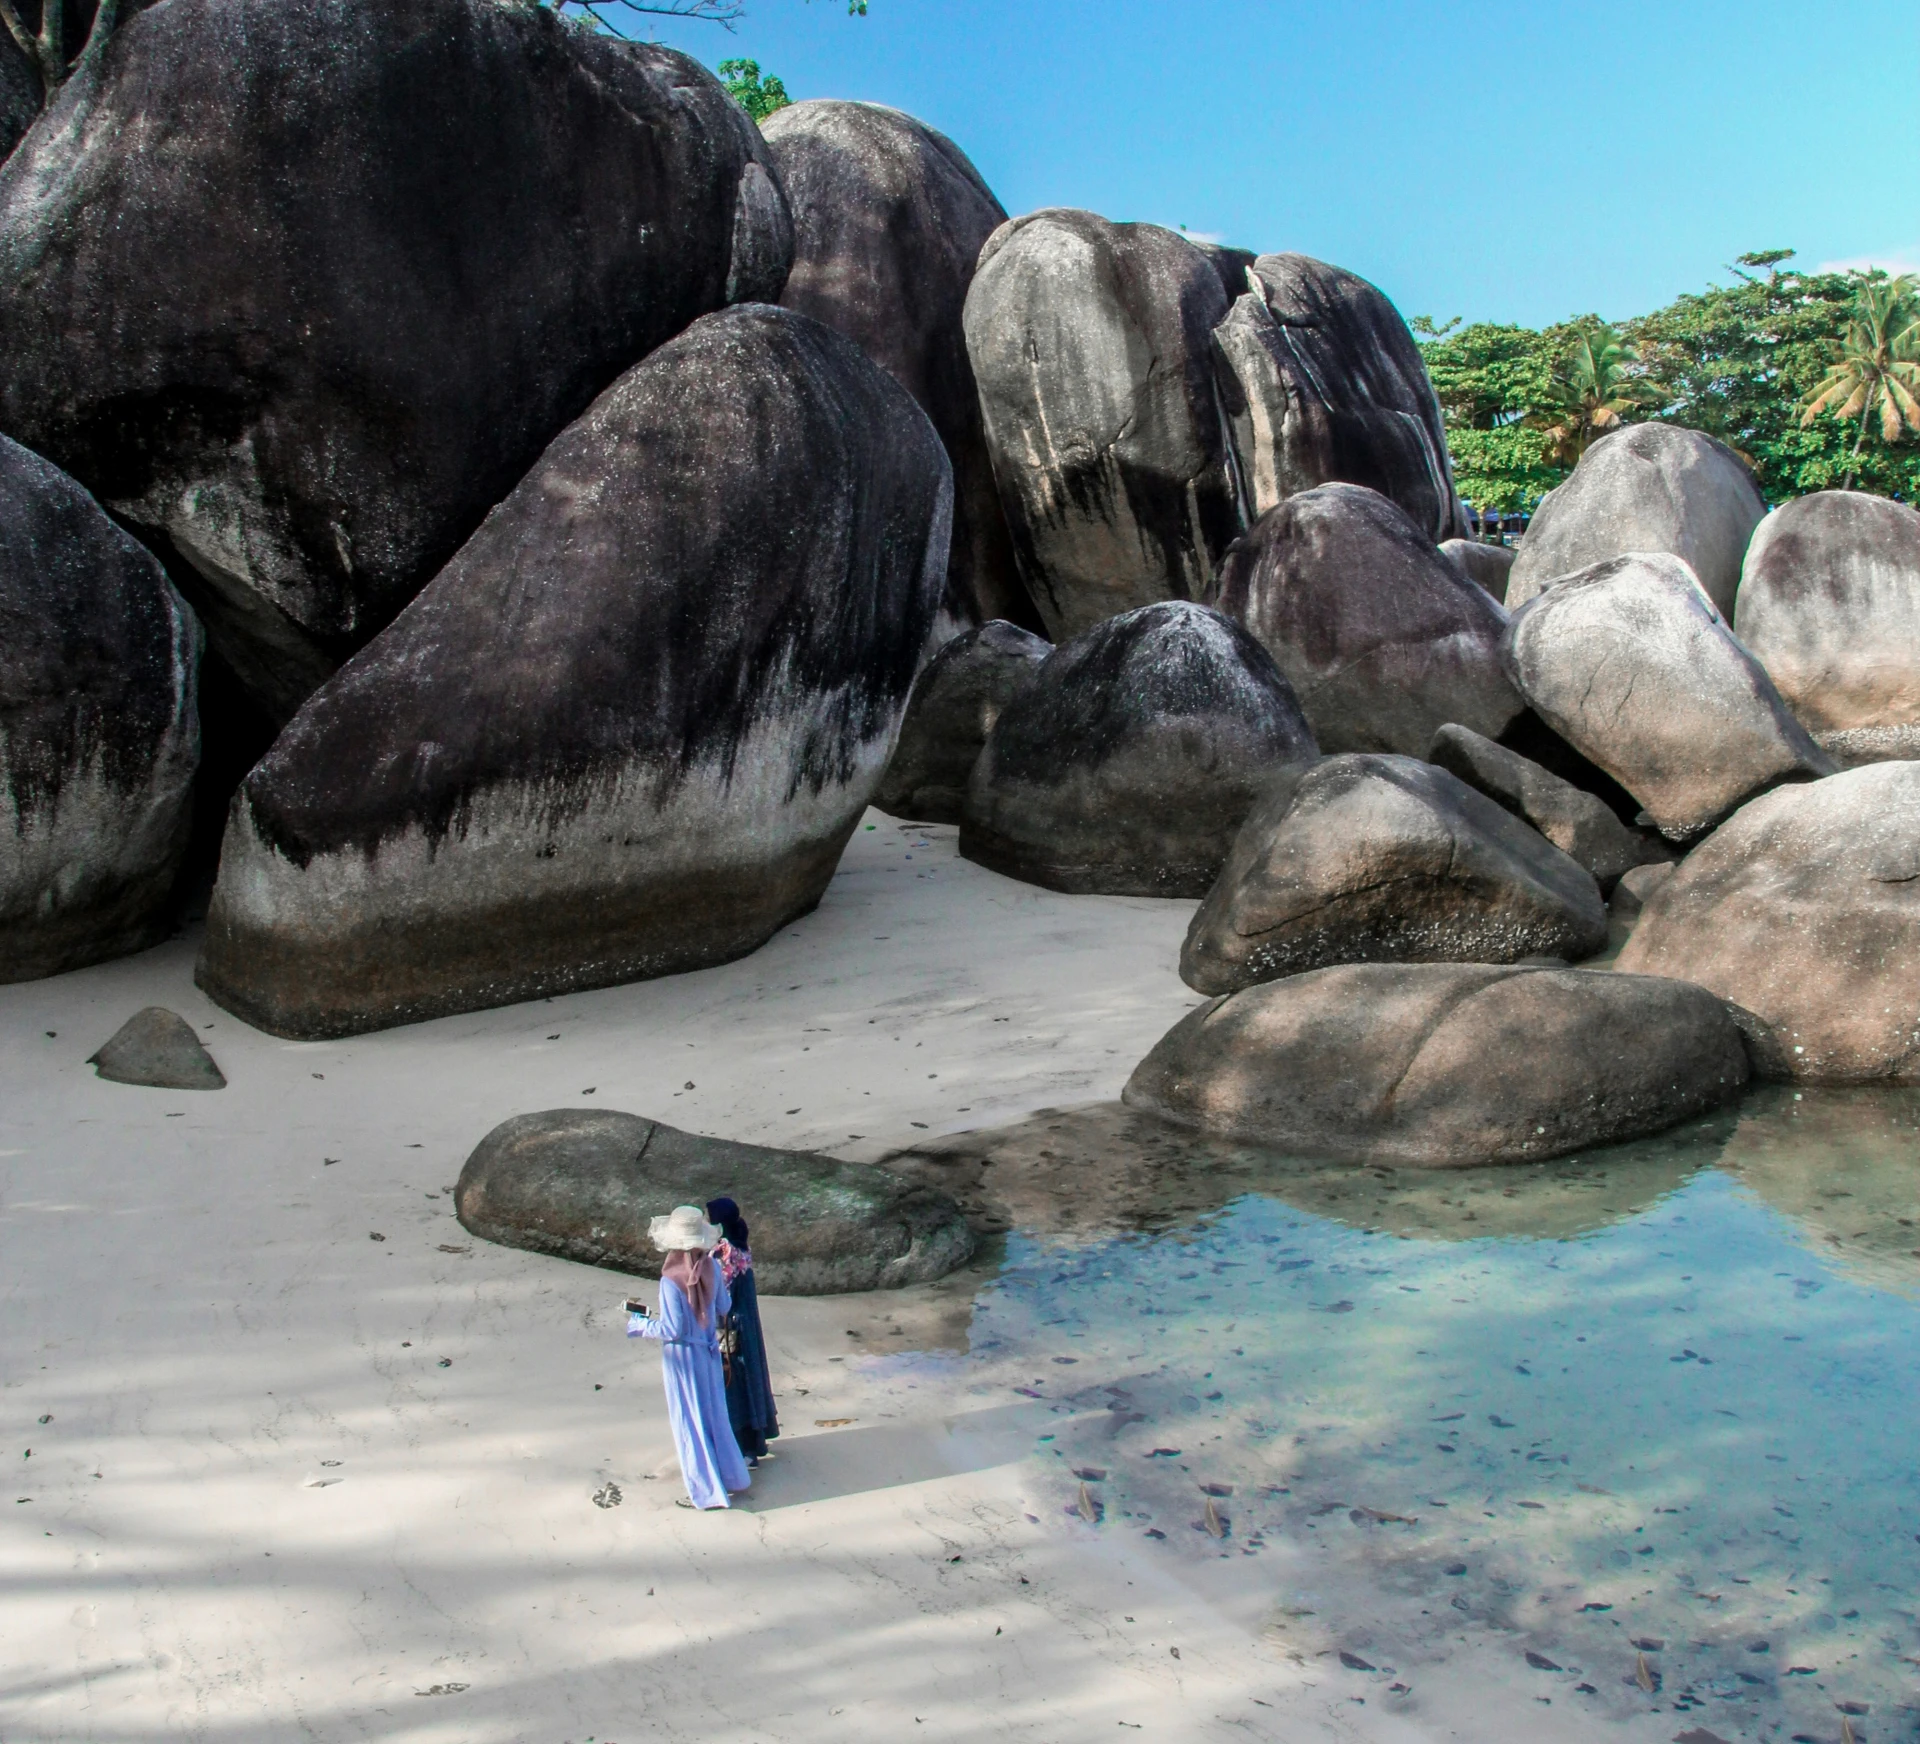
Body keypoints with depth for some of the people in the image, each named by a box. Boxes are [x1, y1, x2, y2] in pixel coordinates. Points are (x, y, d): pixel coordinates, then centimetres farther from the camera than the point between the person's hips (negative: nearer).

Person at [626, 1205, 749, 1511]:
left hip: (683, 1358, -6)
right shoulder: (711, 1267, -9)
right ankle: (730, 1475, 35)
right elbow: (724, 1307, 3)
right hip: (709, 1351, 6)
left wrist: (640, 1325, -8)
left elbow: (672, 1329, -22)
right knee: (713, 1414, 22)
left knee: (690, 1421, 8)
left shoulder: (671, 1281, -26)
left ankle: (707, 1491, 17)